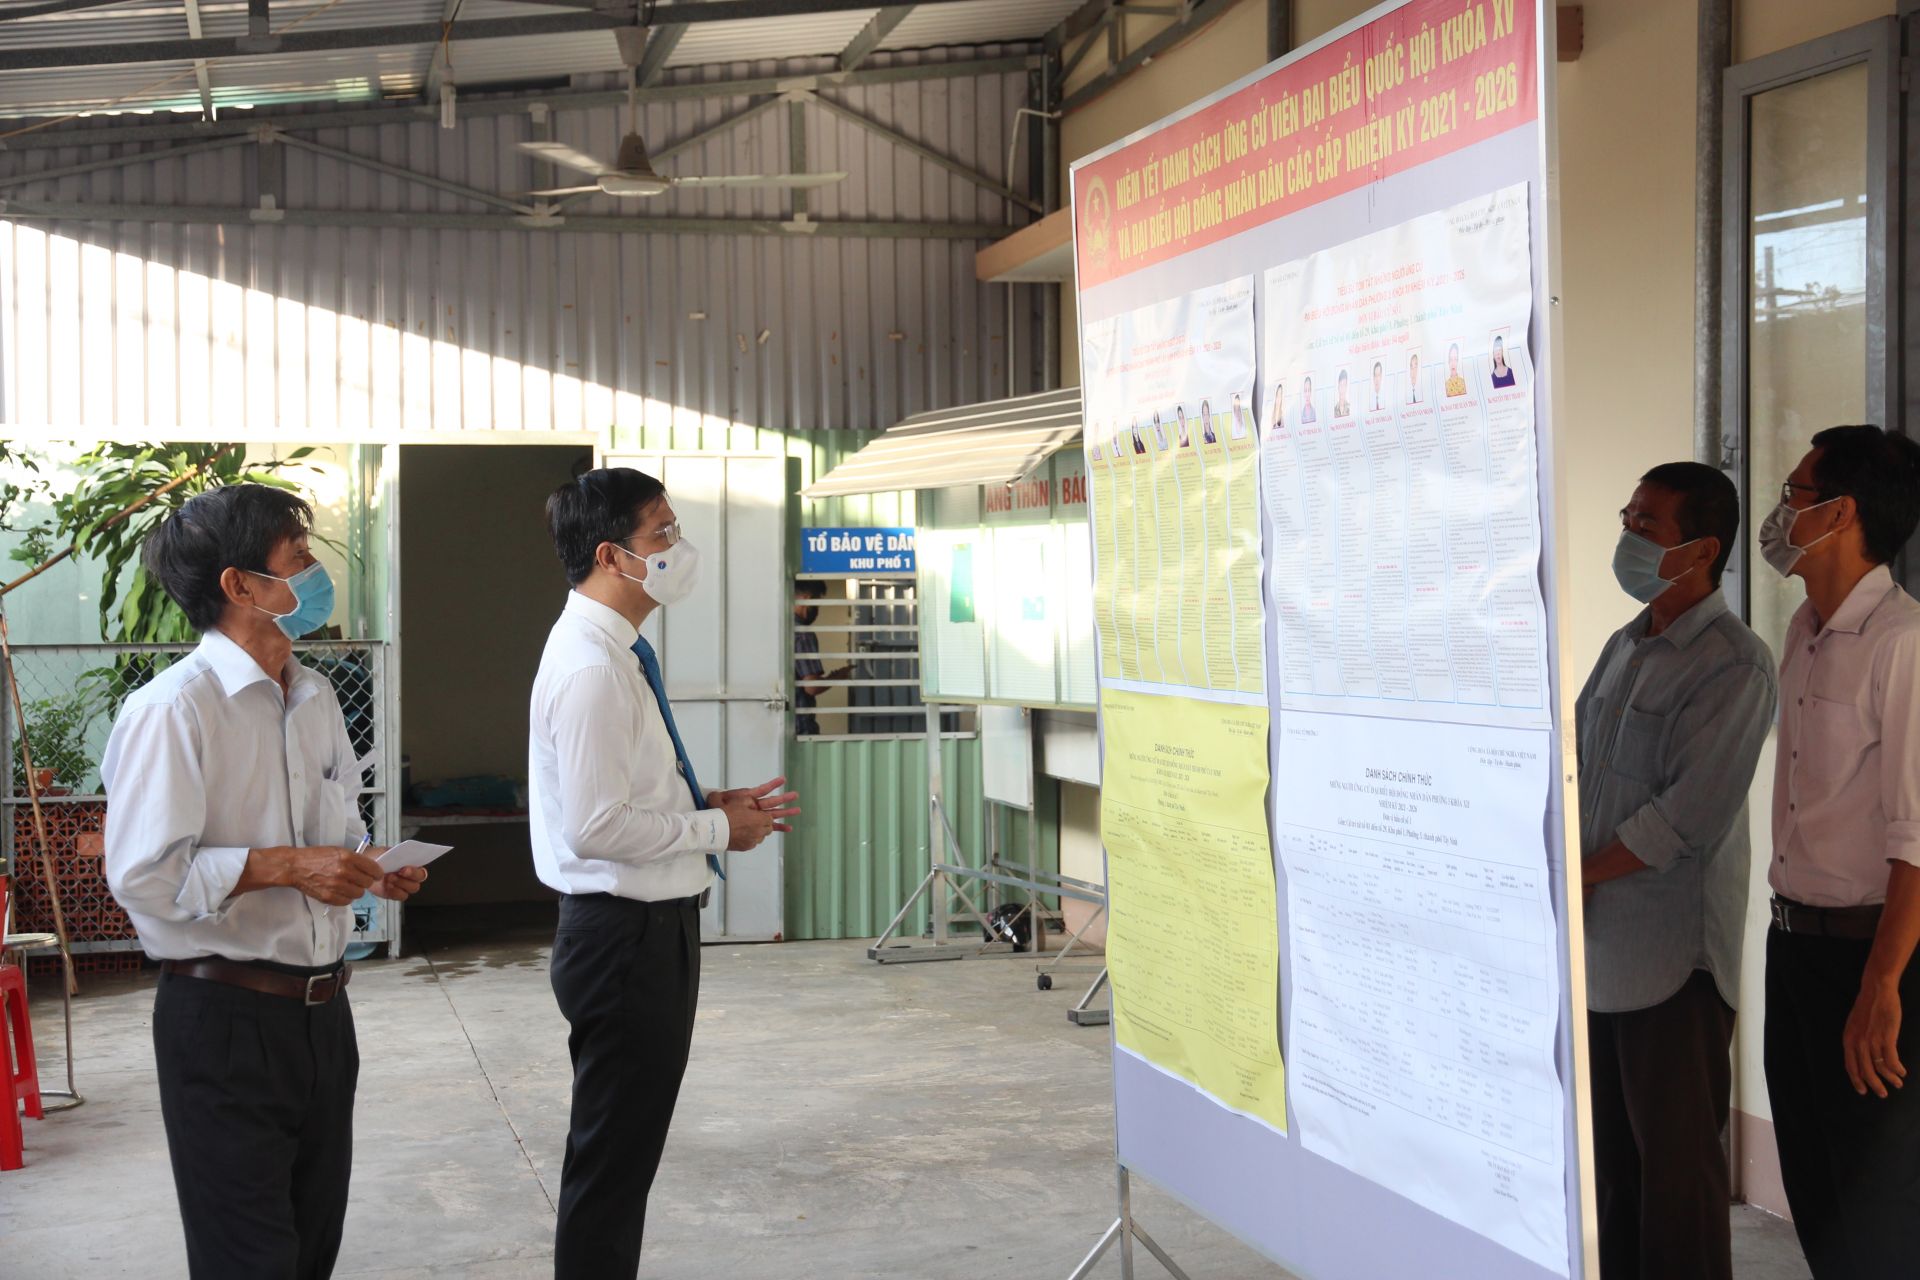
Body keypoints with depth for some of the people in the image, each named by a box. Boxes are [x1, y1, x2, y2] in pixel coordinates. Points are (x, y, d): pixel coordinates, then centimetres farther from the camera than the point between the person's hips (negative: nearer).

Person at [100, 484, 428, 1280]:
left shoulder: (316, 698, 12)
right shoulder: (173, 709, -16)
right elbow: (141, 876, -21)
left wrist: (371, 869, 2)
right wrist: (285, 866, -23)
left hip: (320, 1008, 8)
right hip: (226, 1017, -8)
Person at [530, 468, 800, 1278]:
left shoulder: (615, 653, 11)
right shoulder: (590, 666, -21)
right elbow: (597, 827, -25)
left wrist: (709, 804, 6)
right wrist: (716, 829, -15)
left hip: (649, 928, 10)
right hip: (626, 933, -10)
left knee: (629, 1150, 19)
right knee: (611, 1159, 1)